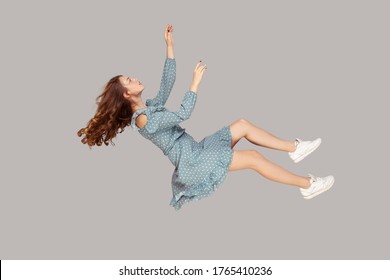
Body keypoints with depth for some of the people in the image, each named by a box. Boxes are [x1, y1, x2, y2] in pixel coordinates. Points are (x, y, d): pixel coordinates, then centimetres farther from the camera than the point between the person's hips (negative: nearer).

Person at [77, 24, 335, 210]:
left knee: (242, 125, 2)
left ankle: (294, 148, 6)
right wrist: (196, 82, -21)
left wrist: (170, 46, 7)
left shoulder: (150, 105, 12)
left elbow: (167, 83, 11)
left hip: (195, 149, 10)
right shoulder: (143, 119, -18)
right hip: (190, 160, -10)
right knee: (253, 157, -15)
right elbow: (183, 114, -23)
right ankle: (307, 185, -7)